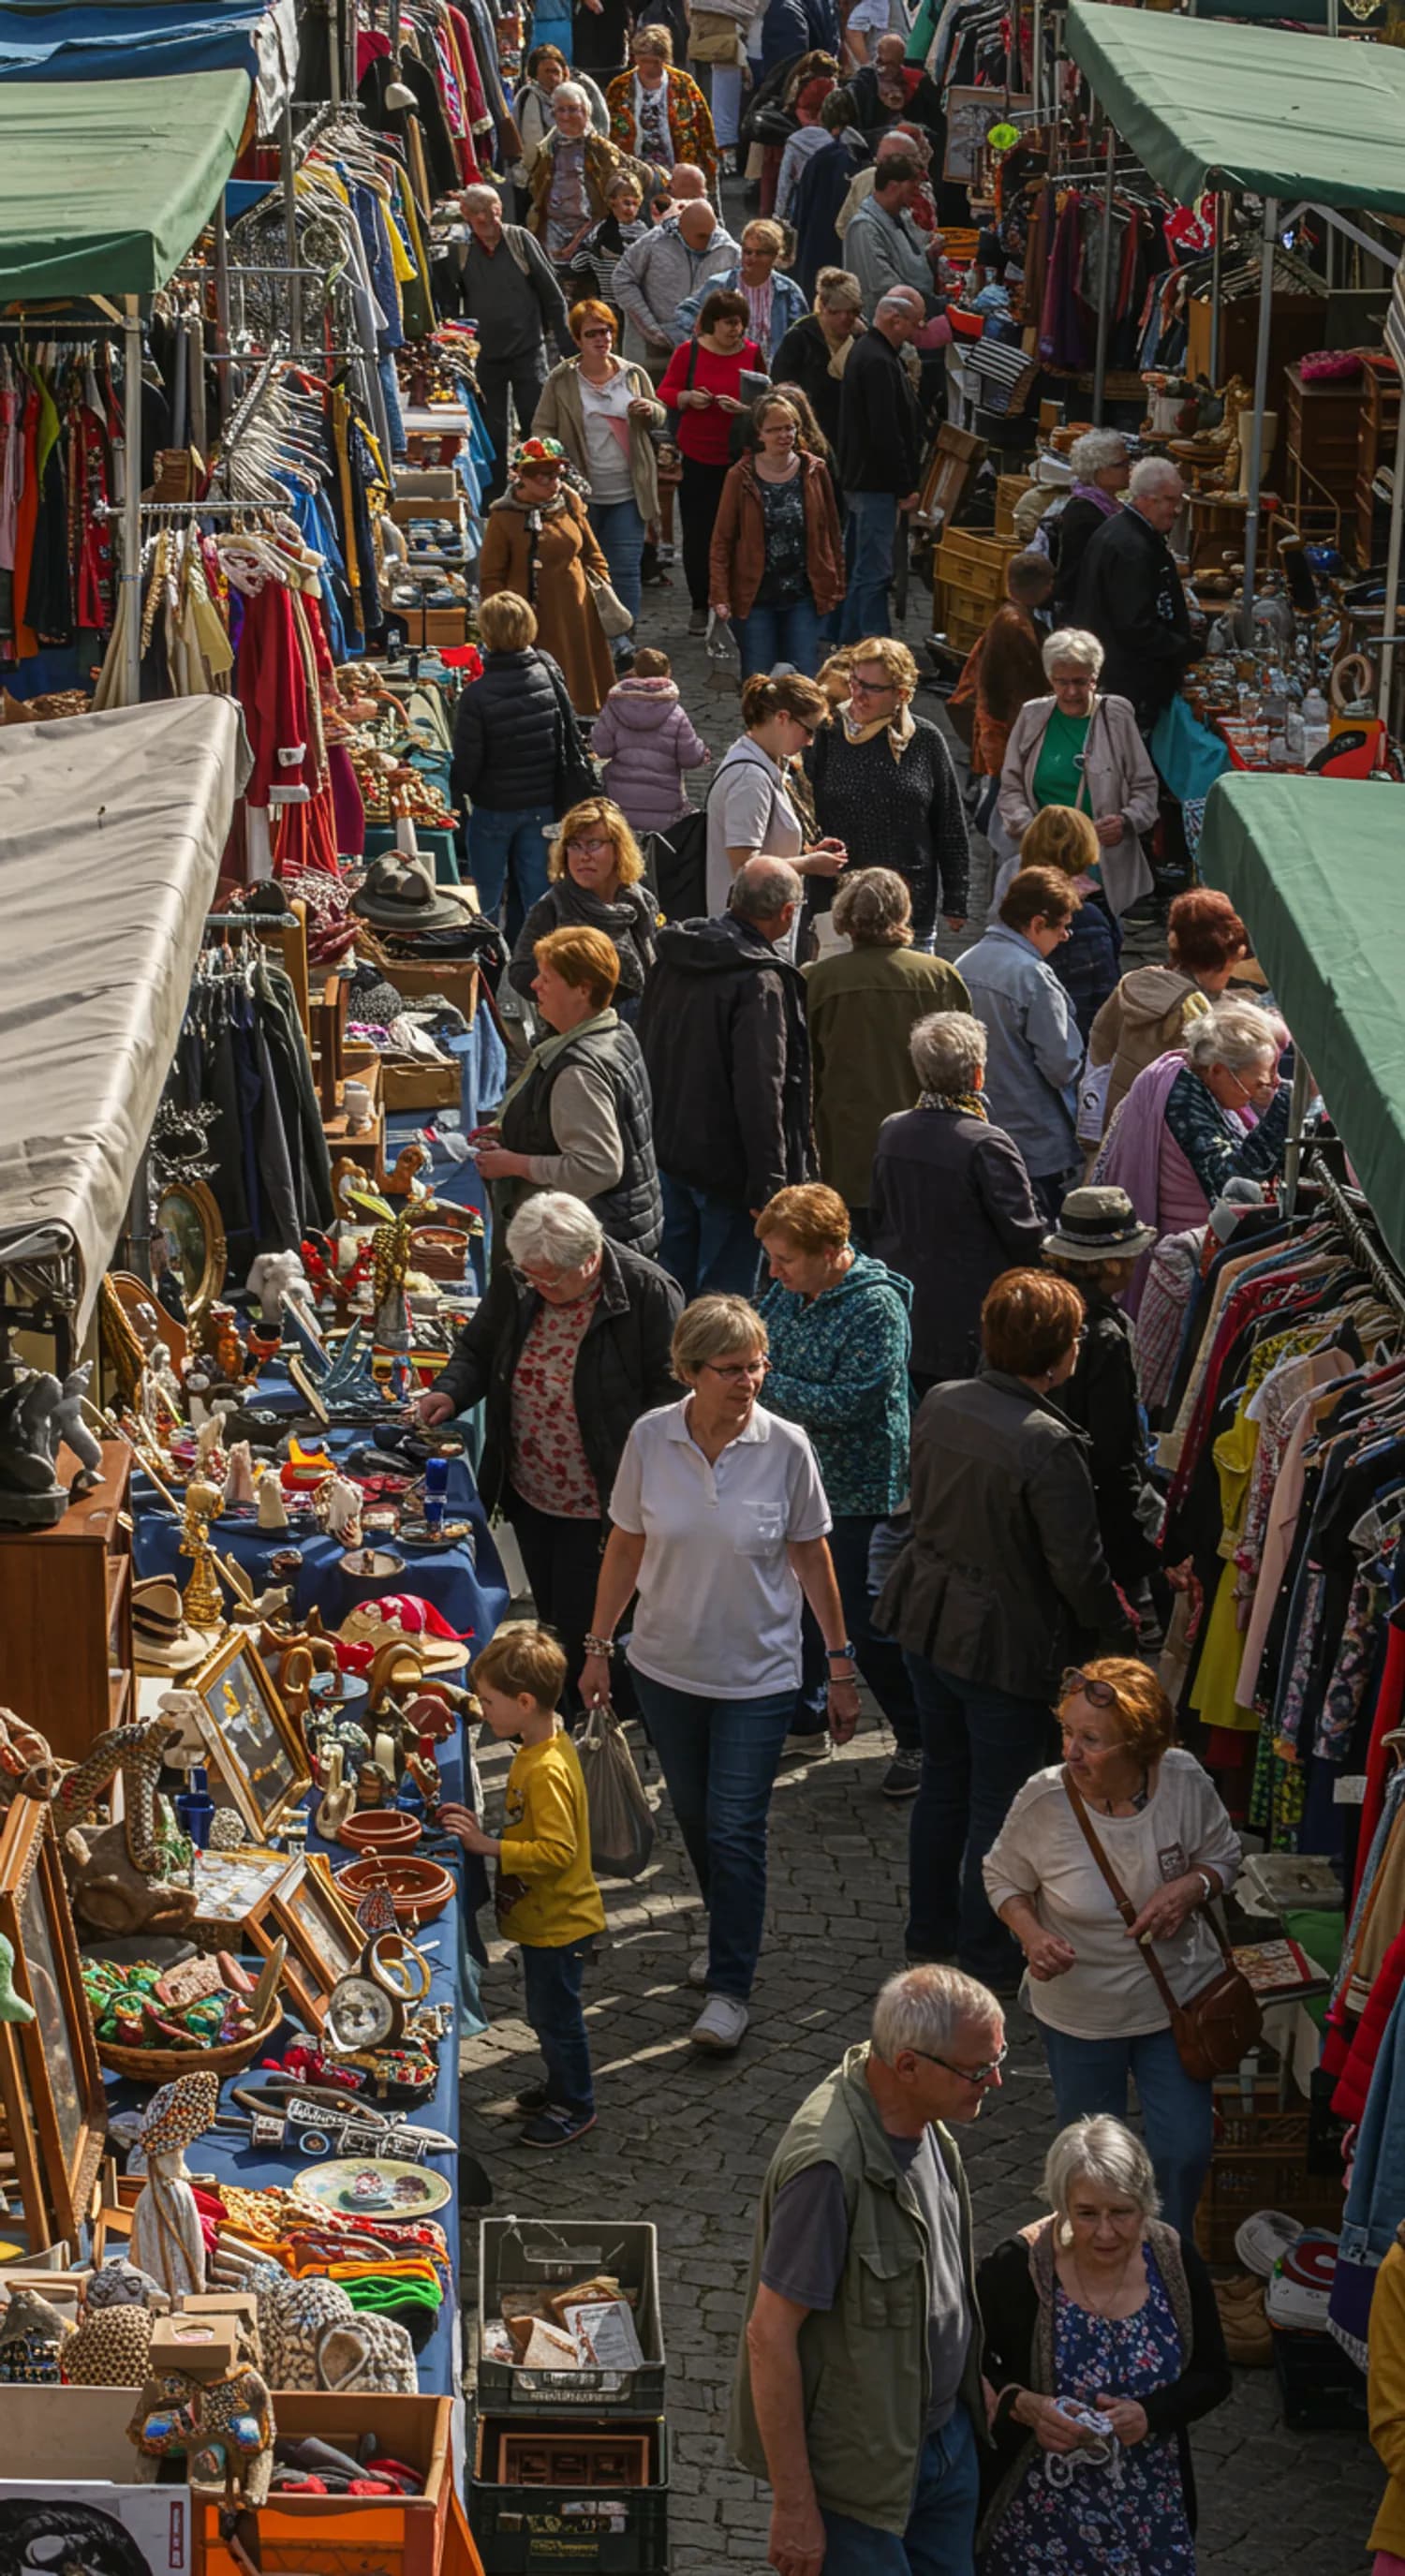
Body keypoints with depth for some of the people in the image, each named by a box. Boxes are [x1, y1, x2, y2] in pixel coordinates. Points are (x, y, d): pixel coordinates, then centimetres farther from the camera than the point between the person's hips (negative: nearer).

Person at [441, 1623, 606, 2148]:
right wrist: (481, 1826, 5)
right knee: (547, 2011, 23)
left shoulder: (546, 1771, -29)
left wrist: (488, 1845, -31)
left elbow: (557, 1851, -32)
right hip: (542, 1917, 10)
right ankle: (562, 2086, 39)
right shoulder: (547, 1746, 2)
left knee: (555, 2013, 6)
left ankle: (575, 2107, 20)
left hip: (556, 1924, -10)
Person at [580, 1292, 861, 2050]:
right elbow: (625, 1547, 3)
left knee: (736, 1829, -5)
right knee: (695, 1819, 17)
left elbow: (811, 1558, -3)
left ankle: (730, 1991, 3)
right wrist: (598, 1647, 7)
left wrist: (840, 1663, 1)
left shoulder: (785, 1448, -14)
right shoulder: (651, 1440, -10)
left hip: (757, 1674, -3)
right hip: (667, 1667, 3)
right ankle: (730, 1937, 41)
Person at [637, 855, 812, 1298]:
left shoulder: (671, 958, 4)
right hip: (724, 1163, -8)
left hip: (665, 1150, 8)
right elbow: (760, 1090, -24)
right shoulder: (761, 983, -22)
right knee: (725, 1290, 2)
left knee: (670, 1284, 19)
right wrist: (768, 1186, -19)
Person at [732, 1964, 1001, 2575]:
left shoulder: (923, 2122, -2)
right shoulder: (830, 2164, -30)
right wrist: (793, 2504, -22)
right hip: (861, 2471, -8)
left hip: (947, 2435, 8)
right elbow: (770, 2336, -25)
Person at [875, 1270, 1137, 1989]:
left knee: (944, 1779, 23)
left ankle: (930, 1929, 37)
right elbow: (1077, 1566, -21)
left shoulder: (940, 1404, -5)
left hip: (927, 1621, 7)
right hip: (1004, 1644, -7)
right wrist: (1117, 1631, -3)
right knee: (998, 1802, 8)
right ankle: (986, 1957, 20)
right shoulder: (1047, 1445, -27)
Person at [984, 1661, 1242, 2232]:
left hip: (1176, 1998, 1)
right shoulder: (1044, 1799, -23)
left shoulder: (1184, 1782, -19)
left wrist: (1192, 1886, -23)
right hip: (1079, 2008, -1)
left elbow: (1224, 1857, -1)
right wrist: (1031, 1935, -24)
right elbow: (1003, 1878, -5)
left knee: (1183, 2150, 6)